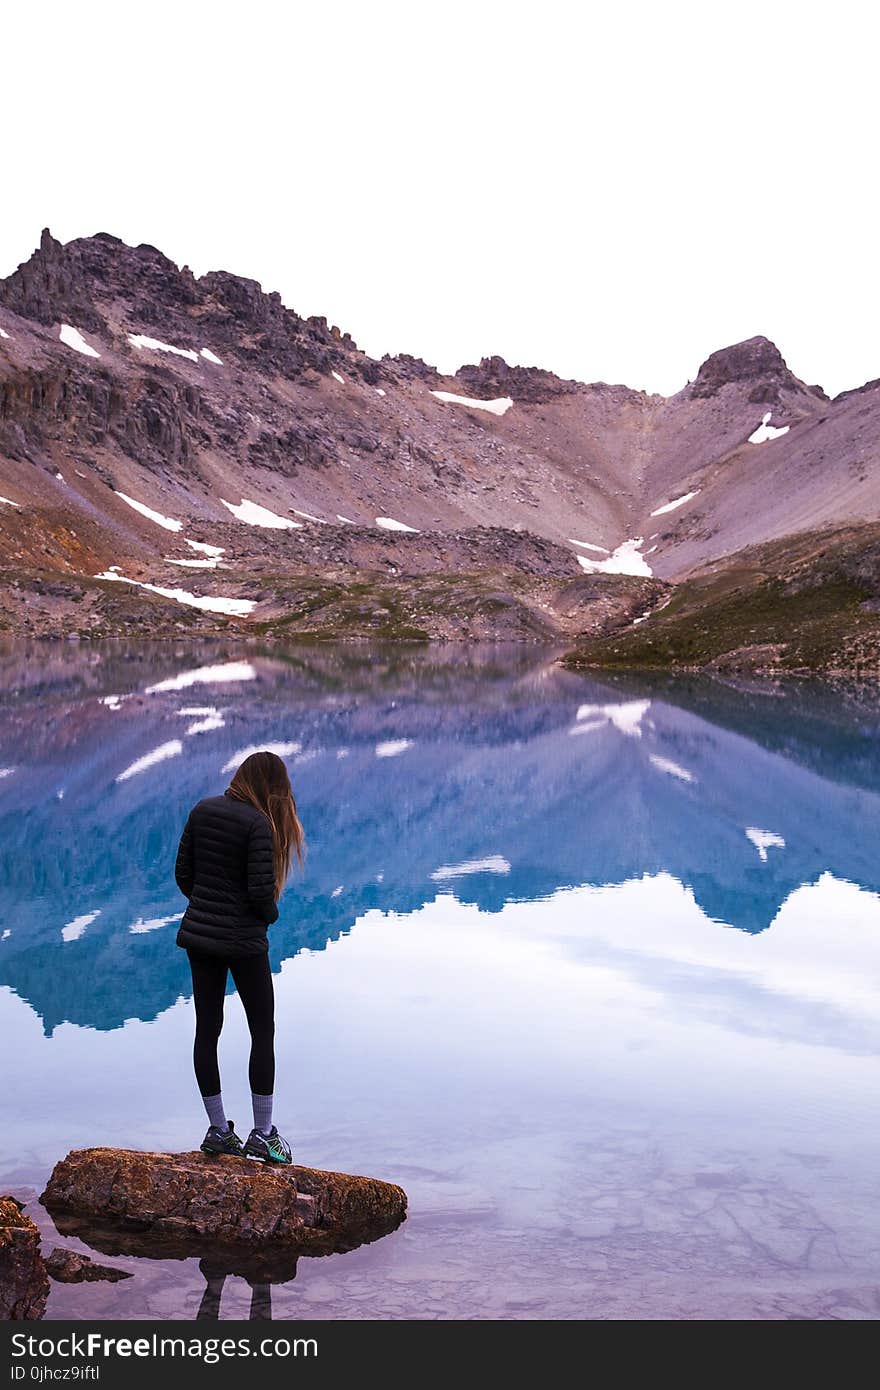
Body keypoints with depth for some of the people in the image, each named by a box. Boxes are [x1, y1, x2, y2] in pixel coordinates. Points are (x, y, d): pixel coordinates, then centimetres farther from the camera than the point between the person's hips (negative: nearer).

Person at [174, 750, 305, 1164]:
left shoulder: (202, 810, 2)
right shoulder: (258, 823, -17)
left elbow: (183, 872, 6)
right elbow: (261, 889, -20)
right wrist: (270, 914, 1)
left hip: (199, 932, 6)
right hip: (243, 939, -6)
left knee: (207, 1029, 11)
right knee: (262, 1031, 7)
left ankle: (218, 1130, 20)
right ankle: (262, 1135, 12)